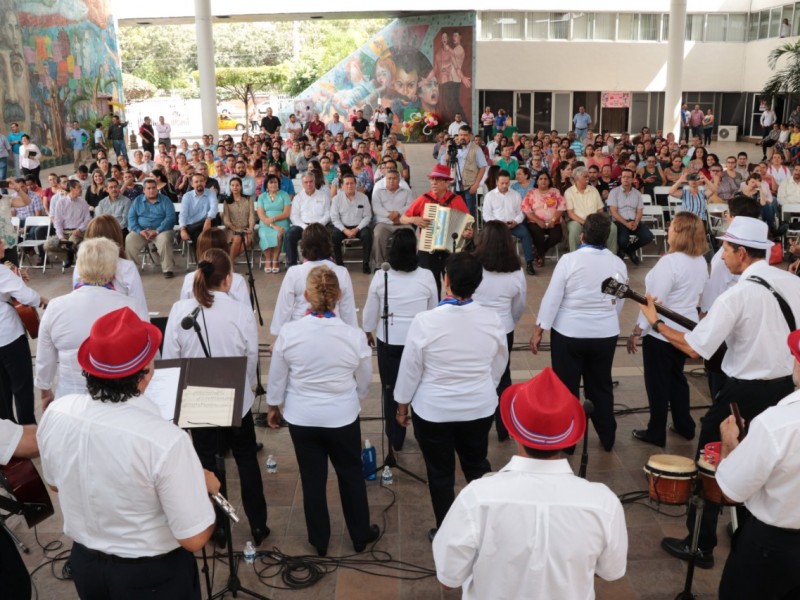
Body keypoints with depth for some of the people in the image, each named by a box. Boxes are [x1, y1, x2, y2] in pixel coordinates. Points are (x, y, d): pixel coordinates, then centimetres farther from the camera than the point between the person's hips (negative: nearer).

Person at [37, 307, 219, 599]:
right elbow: (194, 539, -24)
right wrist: (206, 488, -8)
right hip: (153, 573, -4)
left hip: (85, 563, 4)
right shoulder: (165, 439, -33)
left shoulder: (55, 414, -16)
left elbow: (56, 482, 4)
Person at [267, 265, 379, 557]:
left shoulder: (289, 332, -16)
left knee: (313, 479, 16)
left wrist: (273, 406, 16)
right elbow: (364, 383, -1)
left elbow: (277, 378, -3)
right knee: (351, 475, 18)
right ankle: (360, 535, 35)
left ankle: (319, 540, 33)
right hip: (343, 417, -1)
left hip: (302, 417, 1)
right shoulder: (354, 335, -16)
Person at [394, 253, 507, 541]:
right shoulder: (491, 319, -12)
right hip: (480, 408, 3)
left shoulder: (425, 321, -23)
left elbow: (409, 369, -12)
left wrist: (402, 404, 4)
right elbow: (499, 365, 3)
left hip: (434, 410, -3)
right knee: (477, 464, 23)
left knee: (441, 474, 14)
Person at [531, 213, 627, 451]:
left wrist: (539, 330, -5)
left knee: (567, 387, 8)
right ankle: (607, 438, 28)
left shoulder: (569, 260, -13)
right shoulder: (618, 264, -1)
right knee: (601, 386, 17)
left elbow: (552, 297, -12)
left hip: (569, 333, -3)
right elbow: (619, 303, 10)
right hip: (605, 334, 4)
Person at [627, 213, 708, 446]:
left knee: (657, 382, 6)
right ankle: (685, 426, 32)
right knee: (676, 377, 23)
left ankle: (656, 433, 17)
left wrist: (637, 331, -17)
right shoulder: (701, 261, 2)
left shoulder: (669, 262, -23)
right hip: (687, 329, 8)